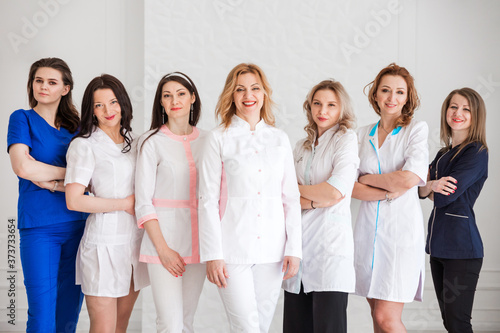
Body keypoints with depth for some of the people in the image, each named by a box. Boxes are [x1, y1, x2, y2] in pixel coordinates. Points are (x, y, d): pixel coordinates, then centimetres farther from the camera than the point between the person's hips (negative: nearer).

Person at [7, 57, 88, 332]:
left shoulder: (75, 126, 13)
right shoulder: (23, 119, 4)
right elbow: (23, 168, -12)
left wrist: (50, 182, -10)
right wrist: (69, 172, -3)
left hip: (77, 224, 4)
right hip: (39, 226, -4)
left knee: (70, 311, 7)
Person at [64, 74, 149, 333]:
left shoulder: (133, 142, 13)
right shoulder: (84, 145, -7)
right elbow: (73, 200, -15)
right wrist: (124, 204, -9)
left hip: (135, 240, 6)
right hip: (104, 242, -6)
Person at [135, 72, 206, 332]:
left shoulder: (206, 141, 10)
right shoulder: (152, 142, -2)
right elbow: (143, 201, -6)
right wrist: (162, 248, -12)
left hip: (197, 242, 4)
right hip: (164, 238, -4)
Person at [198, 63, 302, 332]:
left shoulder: (280, 139, 12)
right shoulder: (218, 139, 2)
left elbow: (291, 197, 11)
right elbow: (208, 200, -2)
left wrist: (294, 248, 3)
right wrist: (212, 255, -8)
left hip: (272, 250, 3)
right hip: (233, 248, -3)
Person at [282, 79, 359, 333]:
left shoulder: (346, 138, 1)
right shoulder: (301, 147, 18)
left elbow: (336, 192, -11)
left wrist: (298, 189, 3)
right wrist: (314, 201, -9)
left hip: (330, 238, -6)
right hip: (300, 240, 6)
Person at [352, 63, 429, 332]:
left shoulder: (417, 129, -1)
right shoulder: (363, 135, 11)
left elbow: (409, 179, -15)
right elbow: (349, 186, 2)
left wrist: (366, 179, -2)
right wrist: (389, 192, -12)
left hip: (401, 229, -4)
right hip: (368, 229, 4)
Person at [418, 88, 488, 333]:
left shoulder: (477, 152, -8)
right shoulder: (443, 154, 16)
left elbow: (444, 197, -15)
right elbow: (422, 190, 7)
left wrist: (430, 188, 2)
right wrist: (430, 185, -13)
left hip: (461, 247, -8)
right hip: (438, 244, 8)